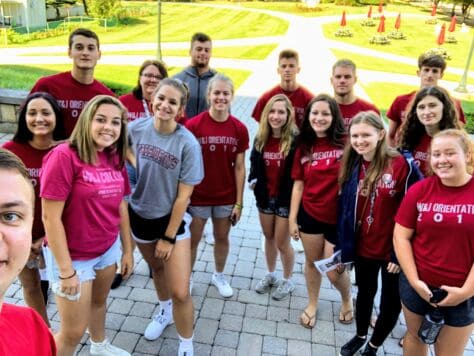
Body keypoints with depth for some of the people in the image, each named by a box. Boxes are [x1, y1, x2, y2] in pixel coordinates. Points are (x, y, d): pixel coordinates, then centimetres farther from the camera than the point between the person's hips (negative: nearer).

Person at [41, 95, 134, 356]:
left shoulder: (115, 159, -2)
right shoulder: (64, 156, -23)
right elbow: (50, 218, -22)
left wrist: (127, 250, 10)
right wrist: (66, 270, -19)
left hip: (108, 250, 7)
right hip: (73, 257, -6)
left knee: (99, 301, 29)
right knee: (73, 332, 8)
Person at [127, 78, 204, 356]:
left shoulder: (188, 144, -21)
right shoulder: (135, 129, -11)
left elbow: (184, 195, -16)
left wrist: (168, 237, -12)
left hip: (172, 219, -3)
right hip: (139, 215, 4)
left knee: (180, 293, -5)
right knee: (156, 268, 27)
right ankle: (165, 312, 56)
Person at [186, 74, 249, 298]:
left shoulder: (239, 129, -7)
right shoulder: (193, 125, -15)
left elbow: (239, 168, -2)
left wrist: (239, 203, -1)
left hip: (226, 197, 2)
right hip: (197, 196, -2)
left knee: (222, 237, 19)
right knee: (192, 240, 13)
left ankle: (219, 276, 43)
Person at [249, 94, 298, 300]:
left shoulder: (295, 140, -16)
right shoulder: (260, 138, 0)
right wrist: (252, 180, -3)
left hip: (286, 198, -5)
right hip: (265, 196, 5)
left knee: (282, 242, 6)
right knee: (269, 238, 20)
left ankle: (287, 281, 29)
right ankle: (270, 275, 40)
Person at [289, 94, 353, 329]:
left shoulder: (346, 143, -13)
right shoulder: (304, 147, 1)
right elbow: (298, 184, 4)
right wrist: (292, 217, 4)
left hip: (339, 217, -3)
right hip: (309, 215, 4)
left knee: (335, 271, 7)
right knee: (311, 262, 19)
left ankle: (347, 300, 40)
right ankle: (312, 305, 43)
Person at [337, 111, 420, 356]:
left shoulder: (402, 164, -19)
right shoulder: (352, 166, -2)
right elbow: (344, 209, 5)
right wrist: (343, 246, 5)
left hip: (392, 249, -4)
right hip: (362, 246, 4)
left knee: (391, 301, 15)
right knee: (365, 292, 24)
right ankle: (360, 336, 48)